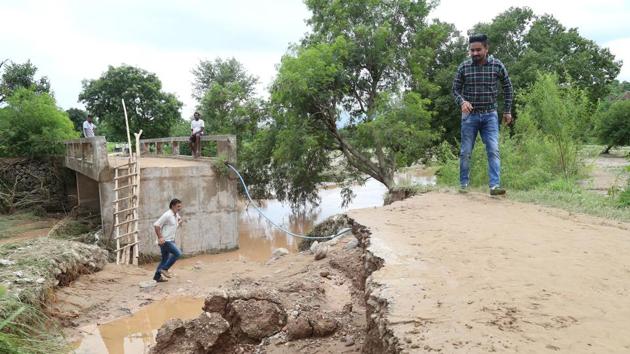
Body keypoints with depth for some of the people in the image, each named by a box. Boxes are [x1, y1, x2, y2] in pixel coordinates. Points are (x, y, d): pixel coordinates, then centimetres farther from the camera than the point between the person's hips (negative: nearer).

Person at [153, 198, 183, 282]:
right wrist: (160, 237, -23)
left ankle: (157, 277, 23)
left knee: (165, 259, 14)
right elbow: (156, 225, -20)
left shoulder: (176, 215, 10)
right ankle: (164, 268, -5)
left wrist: (179, 221, 13)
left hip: (170, 240, 10)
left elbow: (179, 218, 36)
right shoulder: (167, 215, -18)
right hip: (165, 241, -9)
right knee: (178, 253, -16)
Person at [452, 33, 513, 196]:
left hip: (490, 115, 0)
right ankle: (464, 184, 17)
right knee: (466, 152, 4)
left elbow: (508, 87, 10)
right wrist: (462, 101, -19)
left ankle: (495, 185, -11)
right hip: (470, 115, 0)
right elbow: (455, 89, 3)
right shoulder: (464, 67, -3)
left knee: (493, 150, -10)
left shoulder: (497, 65, -2)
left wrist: (508, 110, 9)